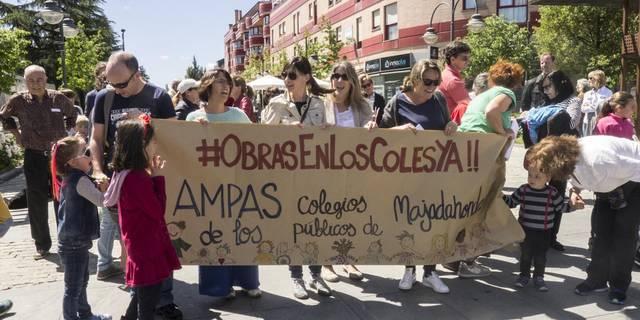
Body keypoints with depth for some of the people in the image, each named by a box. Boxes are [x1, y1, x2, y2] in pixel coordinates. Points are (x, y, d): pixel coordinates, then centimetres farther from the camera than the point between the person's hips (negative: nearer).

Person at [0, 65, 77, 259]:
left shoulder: (58, 98, -4)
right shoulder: (18, 101, -5)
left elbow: (73, 115, 16)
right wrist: (16, 134, 5)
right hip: (34, 157, 0)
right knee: (37, 203, 4)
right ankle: (42, 245, 17)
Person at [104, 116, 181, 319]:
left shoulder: (125, 174, 5)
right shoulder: (138, 178, -25)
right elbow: (158, 211, -18)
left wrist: (152, 176, 3)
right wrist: (157, 177, -14)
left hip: (139, 245, 10)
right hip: (147, 247, -9)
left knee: (141, 296, 26)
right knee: (149, 302, 5)